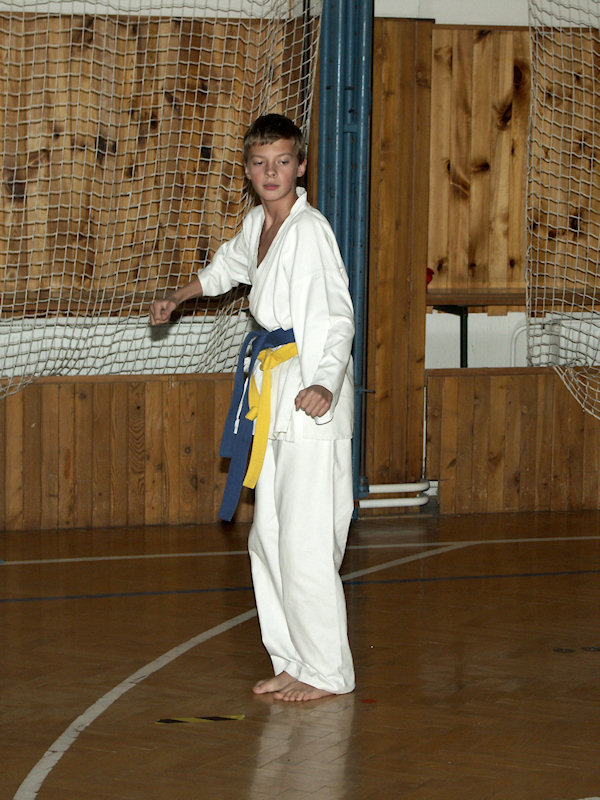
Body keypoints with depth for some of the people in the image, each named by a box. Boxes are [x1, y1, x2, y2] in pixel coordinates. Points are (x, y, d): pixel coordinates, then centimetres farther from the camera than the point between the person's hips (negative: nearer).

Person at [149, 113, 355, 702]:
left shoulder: (310, 229, -14)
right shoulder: (257, 225, 12)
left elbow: (338, 315, -19)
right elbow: (229, 266, 35)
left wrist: (326, 384, -33)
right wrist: (178, 298, 47)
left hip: (315, 406, -9)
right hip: (275, 402, 9)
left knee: (306, 543, -10)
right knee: (268, 540, 13)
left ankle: (327, 670, 1)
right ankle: (292, 660, 22)